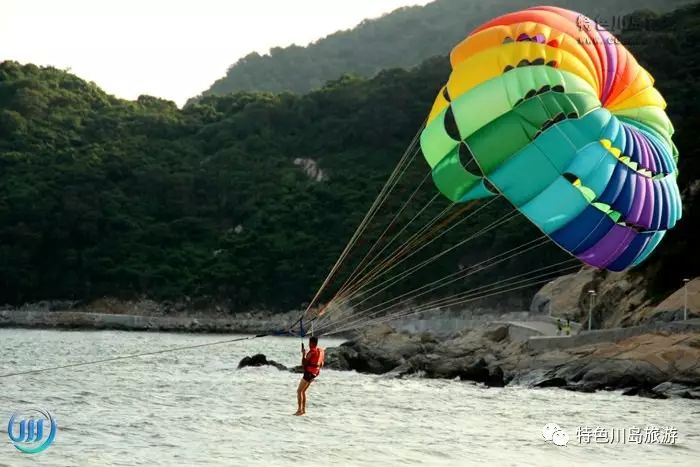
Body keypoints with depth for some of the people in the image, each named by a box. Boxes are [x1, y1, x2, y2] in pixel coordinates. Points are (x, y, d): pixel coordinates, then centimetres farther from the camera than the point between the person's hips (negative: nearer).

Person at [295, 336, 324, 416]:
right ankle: (303, 409, 18)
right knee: (303, 391, 18)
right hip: (315, 373, 9)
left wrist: (303, 354, -7)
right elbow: (321, 364, 15)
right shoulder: (321, 351, 7)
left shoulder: (311, 352, -19)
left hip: (309, 373, -9)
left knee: (299, 391, -4)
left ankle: (299, 410, -8)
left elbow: (303, 364, -15)